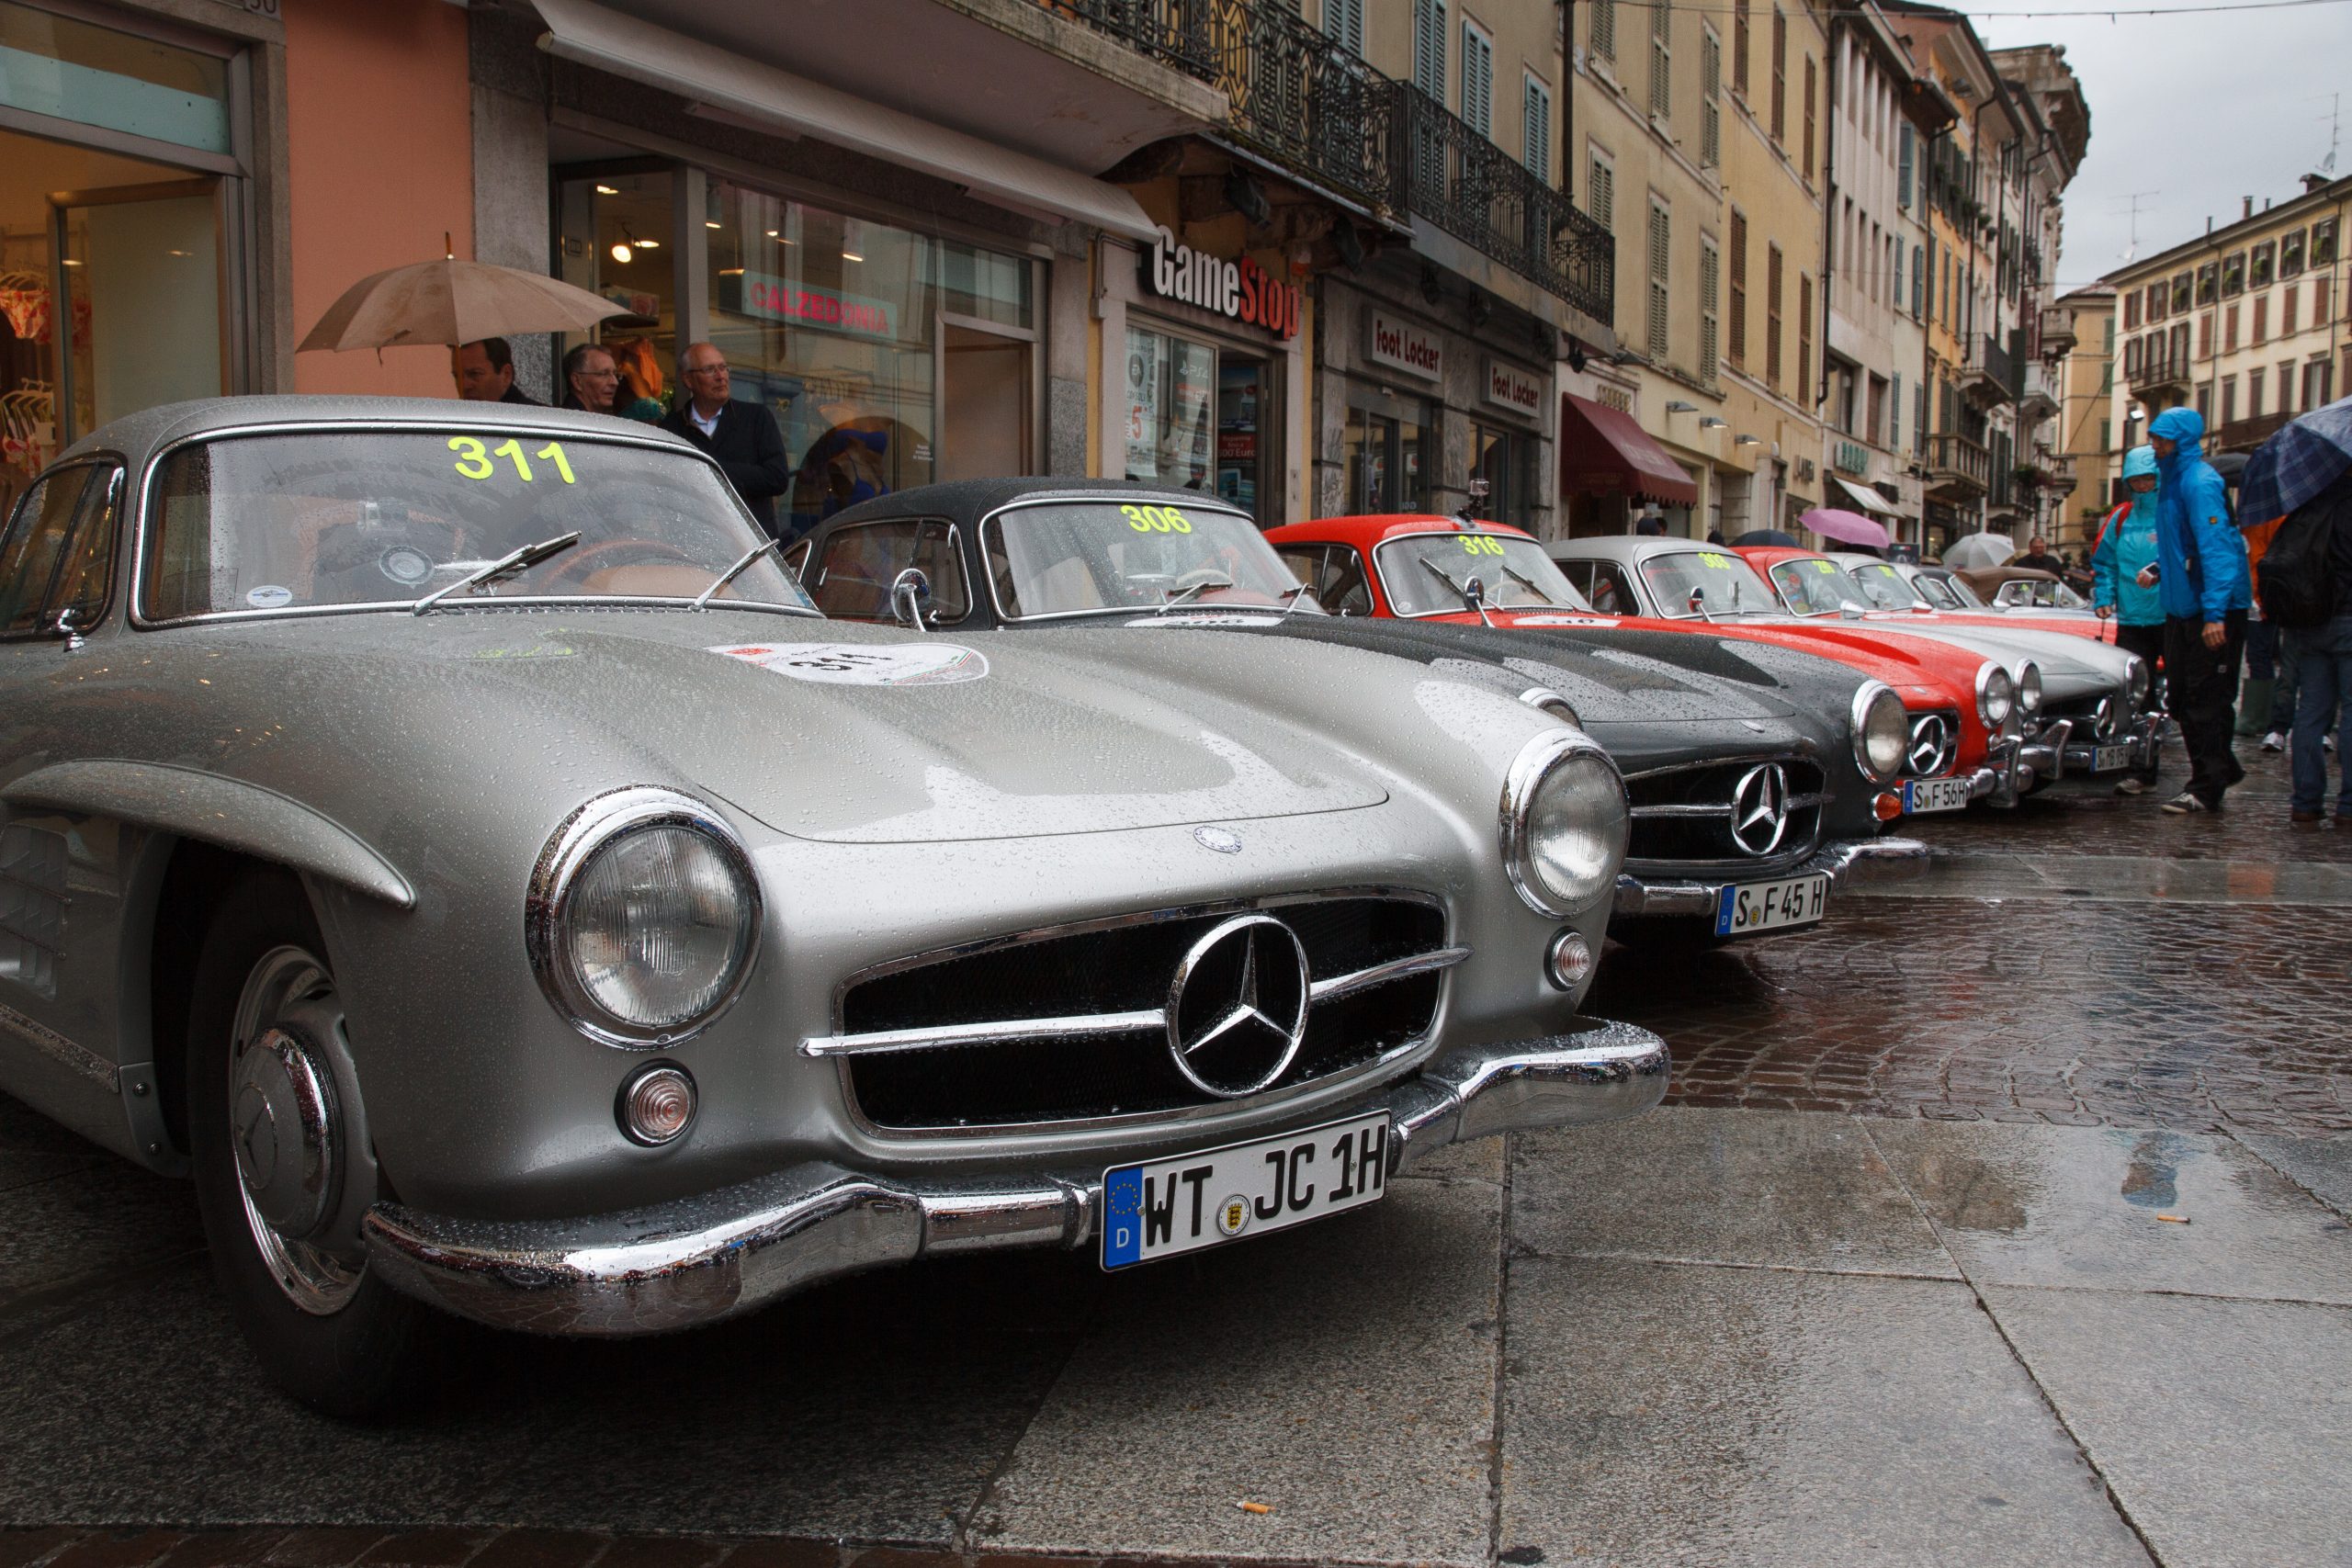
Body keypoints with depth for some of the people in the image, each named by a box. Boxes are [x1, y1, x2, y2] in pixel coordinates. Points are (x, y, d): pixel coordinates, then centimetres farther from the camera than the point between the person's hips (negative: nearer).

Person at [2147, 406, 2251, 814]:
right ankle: (2221, 769, 27)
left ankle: (2206, 788, 2)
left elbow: (2216, 547, -23)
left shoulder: (2200, 483, -16)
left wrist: (2215, 612, -28)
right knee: (2182, 697, 14)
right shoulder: (2171, 481, 14)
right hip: (2181, 608, 10)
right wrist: (2158, 569, 8)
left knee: (2205, 700, -4)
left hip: (2214, 613, -10)